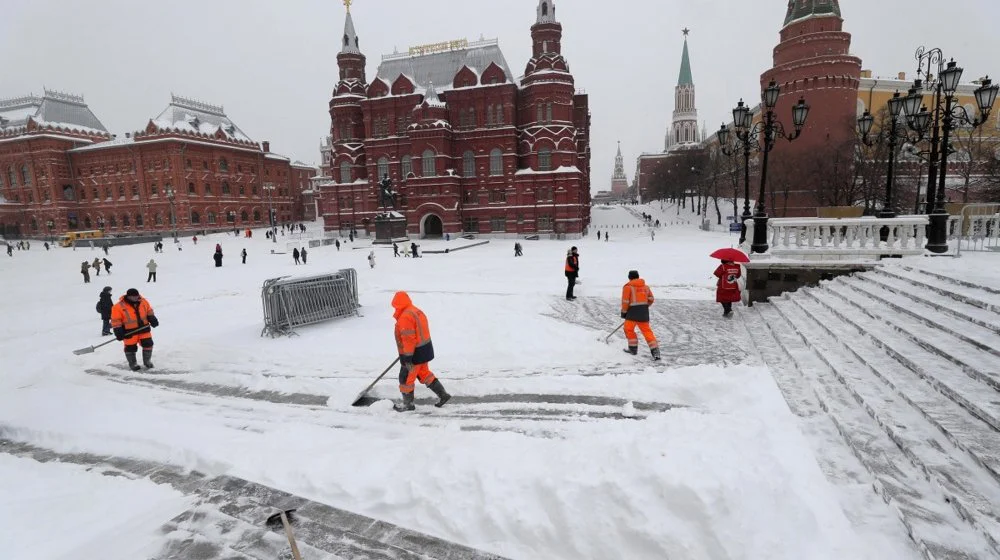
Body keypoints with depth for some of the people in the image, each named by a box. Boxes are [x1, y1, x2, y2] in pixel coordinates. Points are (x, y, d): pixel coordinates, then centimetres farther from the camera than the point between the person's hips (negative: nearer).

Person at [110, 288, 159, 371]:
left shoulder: (143, 302, -1)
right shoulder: (119, 306, -14)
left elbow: (149, 311, 14)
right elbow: (115, 320, -11)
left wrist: (152, 319, 2)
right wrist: (118, 331, -14)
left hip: (143, 328, 4)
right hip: (129, 331, -3)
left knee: (148, 344, 5)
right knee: (131, 347, 5)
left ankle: (147, 361, 24)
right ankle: (133, 363, 25)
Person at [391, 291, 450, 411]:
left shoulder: (405, 317, -22)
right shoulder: (416, 311, 9)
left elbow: (409, 339, -25)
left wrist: (407, 357, -21)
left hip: (415, 353, -10)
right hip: (425, 349, 10)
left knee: (406, 378, 6)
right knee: (424, 373, 21)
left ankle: (408, 404, 21)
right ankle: (442, 394, 23)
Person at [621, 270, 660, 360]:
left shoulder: (628, 287, -4)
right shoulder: (645, 286, 14)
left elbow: (625, 301, -8)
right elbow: (650, 299, 16)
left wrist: (623, 312, 3)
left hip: (633, 311, -5)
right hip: (644, 311, 6)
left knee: (628, 329, 12)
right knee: (646, 330, 8)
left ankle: (633, 348, 17)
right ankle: (655, 350, 0)